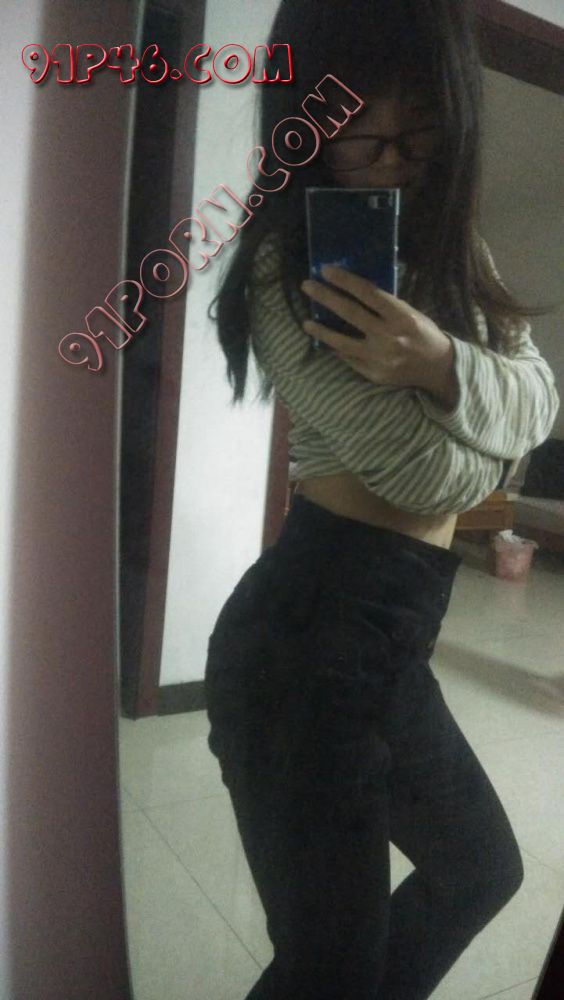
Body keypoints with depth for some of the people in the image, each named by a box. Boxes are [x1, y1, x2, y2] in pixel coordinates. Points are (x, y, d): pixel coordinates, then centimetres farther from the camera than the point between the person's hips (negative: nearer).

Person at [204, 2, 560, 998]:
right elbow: (424, 468, -19)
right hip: (310, 637, -8)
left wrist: (442, 363, -18)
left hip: (386, 637, 9)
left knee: (481, 868, 27)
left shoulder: (446, 246, 13)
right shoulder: (292, 262, -13)